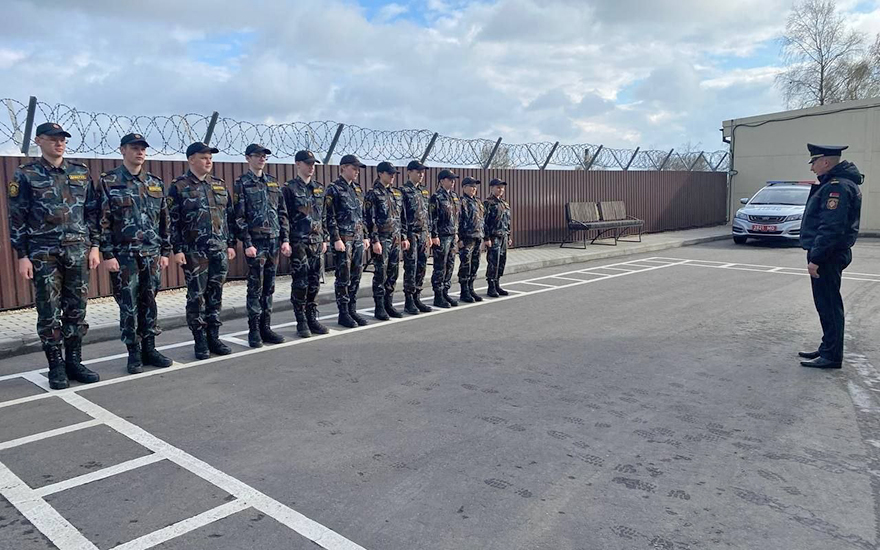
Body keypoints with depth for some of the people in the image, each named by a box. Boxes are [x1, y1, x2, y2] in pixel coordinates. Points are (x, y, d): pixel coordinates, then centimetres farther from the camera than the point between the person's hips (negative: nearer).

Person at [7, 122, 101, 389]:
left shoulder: (81, 172, 9)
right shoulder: (25, 175, 0)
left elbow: (92, 211, 11)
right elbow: (17, 218, -1)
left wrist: (94, 246, 4)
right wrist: (22, 256, -6)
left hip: (78, 252, 3)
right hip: (43, 254, -3)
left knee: (76, 311, 7)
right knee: (49, 313, 2)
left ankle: (74, 362, 18)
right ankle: (56, 367, 12)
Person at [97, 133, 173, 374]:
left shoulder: (156, 183, 10)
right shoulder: (108, 182, -2)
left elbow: (164, 220, 11)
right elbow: (103, 221, -6)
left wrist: (165, 251, 7)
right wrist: (107, 254, -11)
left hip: (152, 254, 4)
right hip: (124, 255, -4)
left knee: (149, 304, 9)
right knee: (129, 306, 2)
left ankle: (149, 349, 19)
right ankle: (134, 353, 12)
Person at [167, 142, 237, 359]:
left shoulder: (220, 185, 12)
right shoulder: (179, 187, -2)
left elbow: (229, 216, 15)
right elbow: (173, 221, -5)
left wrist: (231, 244, 11)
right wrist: (178, 249, -10)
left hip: (220, 251, 5)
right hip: (194, 252, -4)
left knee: (215, 294, 9)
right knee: (196, 296, 1)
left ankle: (213, 337, 19)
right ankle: (200, 341, 12)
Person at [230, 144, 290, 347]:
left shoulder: (273, 182, 13)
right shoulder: (241, 183, -3)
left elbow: (282, 213, 13)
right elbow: (238, 217, -8)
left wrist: (285, 239, 6)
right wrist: (247, 244, -14)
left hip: (274, 242, 5)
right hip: (255, 242, -5)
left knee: (269, 288, 10)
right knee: (255, 288, -2)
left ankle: (266, 327, 18)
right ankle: (254, 331, 6)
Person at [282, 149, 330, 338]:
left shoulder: (319, 188, 13)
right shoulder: (289, 188, -4)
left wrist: (325, 239, 12)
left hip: (317, 242, 6)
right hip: (298, 243, -5)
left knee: (314, 282, 9)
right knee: (300, 282, -2)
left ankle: (312, 319, 18)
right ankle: (301, 322, 7)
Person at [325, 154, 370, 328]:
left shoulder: (357, 189, 14)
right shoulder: (334, 189, -7)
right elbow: (329, 217, -12)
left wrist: (365, 236, 15)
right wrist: (336, 239, -17)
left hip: (358, 239, 7)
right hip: (343, 239, -7)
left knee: (356, 276, 9)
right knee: (343, 276, -2)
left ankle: (352, 310, 19)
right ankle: (343, 313, 7)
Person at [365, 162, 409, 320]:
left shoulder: (397, 193, 15)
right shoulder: (373, 194, -6)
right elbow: (369, 219, -11)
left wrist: (404, 237, 14)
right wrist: (375, 240, -17)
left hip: (396, 240, 7)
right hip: (382, 240, -7)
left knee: (393, 273, 10)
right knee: (380, 274, -3)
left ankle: (389, 304, 19)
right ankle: (379, 308, 5)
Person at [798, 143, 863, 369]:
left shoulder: (837, 187, -18)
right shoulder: (834, 183, 15)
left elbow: (831, 228, -25)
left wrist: (815, 258, -24)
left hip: (828, 256, -11)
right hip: (828, 255, 11)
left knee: (829, 306, -4)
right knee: (826, 305, 17)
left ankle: (831, 356, 2)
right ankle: (827, 349, 27)